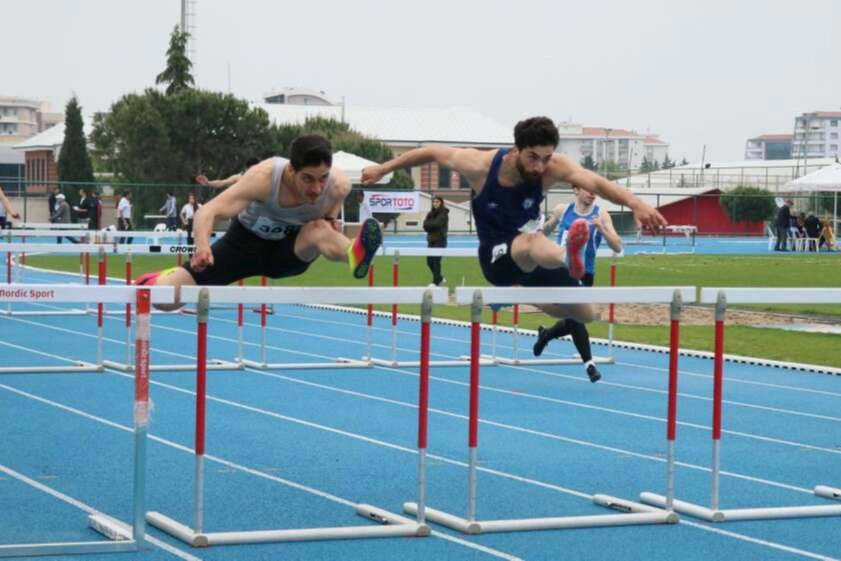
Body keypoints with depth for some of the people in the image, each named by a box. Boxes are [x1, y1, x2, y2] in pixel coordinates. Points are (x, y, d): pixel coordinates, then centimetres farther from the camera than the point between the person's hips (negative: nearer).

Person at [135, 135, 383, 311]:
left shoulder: (338, 185, -26)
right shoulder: (264, 177, -35)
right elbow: (207, 212, -40)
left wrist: (331, 220, -18)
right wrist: (202, 246, -60)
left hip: (291, 249, 1)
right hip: (246, 242, -1)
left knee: (318, 228, -35)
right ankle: (157, 282, 30)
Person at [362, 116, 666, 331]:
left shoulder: (554, 166, -25)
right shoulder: (480, 165, -25)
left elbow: (594, 182, -44)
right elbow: (433, 152, -7)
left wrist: (636, 203, -63)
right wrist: (383, 168, 3)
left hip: (531, 252, 4)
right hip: (497, 256, -4)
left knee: (585, 314, 9)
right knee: (532, 240, -39)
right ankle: (567, 259, -79)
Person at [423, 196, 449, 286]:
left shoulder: (444, 213, -5)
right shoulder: (430, 213, 12)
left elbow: (437, 224, -18)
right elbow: (425, 225, 2)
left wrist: (429, 224, -5)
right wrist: (433, 224, -13)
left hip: (440, 240, -7)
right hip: (431, 240, 7)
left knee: (436, 261, -8)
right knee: (429, 261, 8)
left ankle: (436, 282, -1)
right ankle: (440, 278, 26)